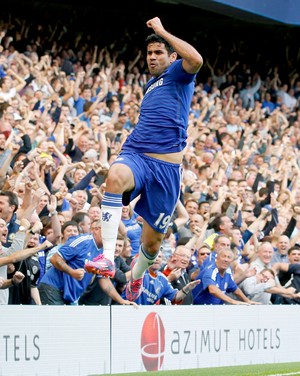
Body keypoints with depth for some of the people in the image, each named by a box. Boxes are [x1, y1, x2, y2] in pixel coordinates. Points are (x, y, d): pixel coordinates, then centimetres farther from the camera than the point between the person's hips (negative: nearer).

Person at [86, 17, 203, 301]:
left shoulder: (177, 74, 4)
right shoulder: (151, 84, 24)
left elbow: (195, 60, -20)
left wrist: (163, 31, -12)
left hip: (166, 167, -4)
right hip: (136, 154, 4)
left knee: (152, 241, 4)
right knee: (115, 176, -36)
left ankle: (137, 276, 41)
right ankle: (107, 257, -42)